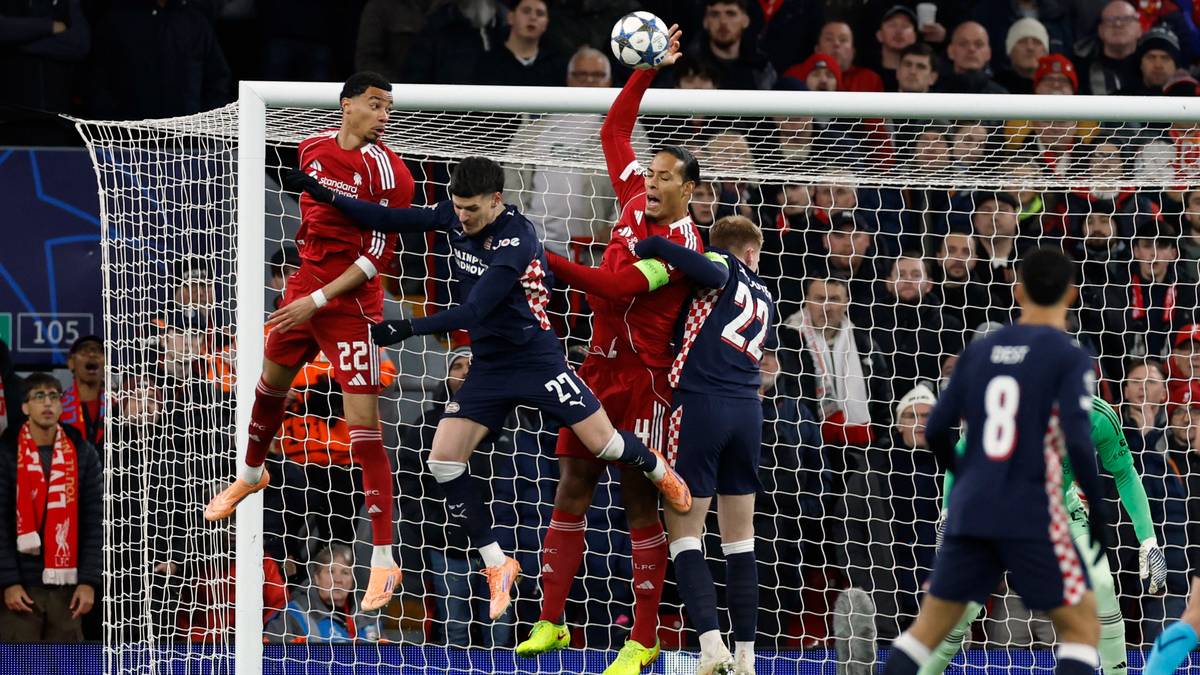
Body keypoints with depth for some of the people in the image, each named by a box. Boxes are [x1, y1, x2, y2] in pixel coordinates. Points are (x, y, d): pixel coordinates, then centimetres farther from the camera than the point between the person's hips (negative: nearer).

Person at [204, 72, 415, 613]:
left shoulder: (384, 168, -16)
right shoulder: (313, 148, 3)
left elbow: (379, 254, -17)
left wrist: (319, 299, -20)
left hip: (351, 302, -7)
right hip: (305, 286, 7)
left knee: (363, 425, -13)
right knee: (271, 381, 27)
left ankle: (384, 559, -10)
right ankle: (251, 475, 59)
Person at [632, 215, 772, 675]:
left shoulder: (721, 268, 4)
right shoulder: (764, 296, 22)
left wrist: (636, 253, -2)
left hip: (700, 403, -5)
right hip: (747, 412, 5)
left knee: (684, 532, -5)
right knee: (740, 538, 11)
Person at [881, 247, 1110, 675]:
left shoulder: (979, 351, 9)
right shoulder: (1069, 358, -6)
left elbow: (937, 431, 9)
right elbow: (1077, 442, -16)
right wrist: (1097, 511, -4)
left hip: (970, 511, 5)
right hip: (1033, 516, -5)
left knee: (930, 624, 12)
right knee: (1081, 624, 5)